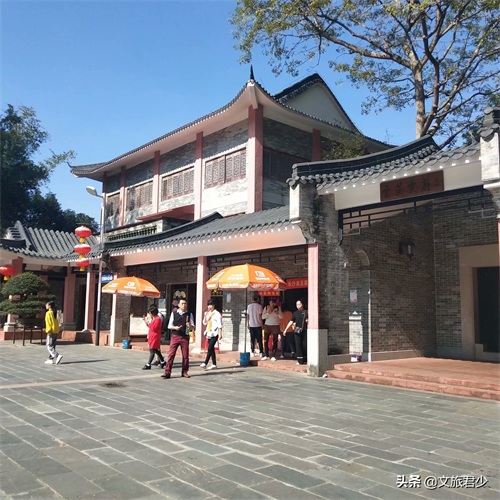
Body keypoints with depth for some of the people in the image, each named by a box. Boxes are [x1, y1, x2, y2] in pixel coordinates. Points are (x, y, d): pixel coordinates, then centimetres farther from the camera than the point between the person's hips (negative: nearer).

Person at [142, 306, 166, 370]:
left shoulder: (158, 319, -15)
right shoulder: (154, 318, 15)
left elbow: (153, 328, -22)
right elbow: (150, 327, 19)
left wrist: (149, 321, -18)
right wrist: (146, 321, 10)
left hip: (155, 337, -10)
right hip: (152, 336, 10)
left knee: (152, 350, -6)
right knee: (156, 350, 16)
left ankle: (148, 365, -4)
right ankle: (163, 362, 26)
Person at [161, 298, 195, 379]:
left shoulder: (189, 314, 6)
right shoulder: (174, 313, 4)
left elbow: (193, 327, 7)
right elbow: (169, 325, 5)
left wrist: (190, 326, -16)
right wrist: (175, 327, -16)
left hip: (185, 337, 1)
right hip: (175, 336, -1)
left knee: (185, 355, 7)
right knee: (171, 354, -6)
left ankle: (184, 372, 20)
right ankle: (167, 372, -3)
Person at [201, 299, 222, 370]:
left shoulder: (217, 314, -7)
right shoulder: (208, 313, 14)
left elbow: (219, 325, -9)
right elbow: (204, 323, 15)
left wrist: (220, 334, -13)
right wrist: (205, 316, 0)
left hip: (215, 333, -7)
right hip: (209, 333, 7)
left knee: (210, 348, -13)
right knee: (212, 348, 9)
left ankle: (205, 363, -13)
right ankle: (214, 364, 13)